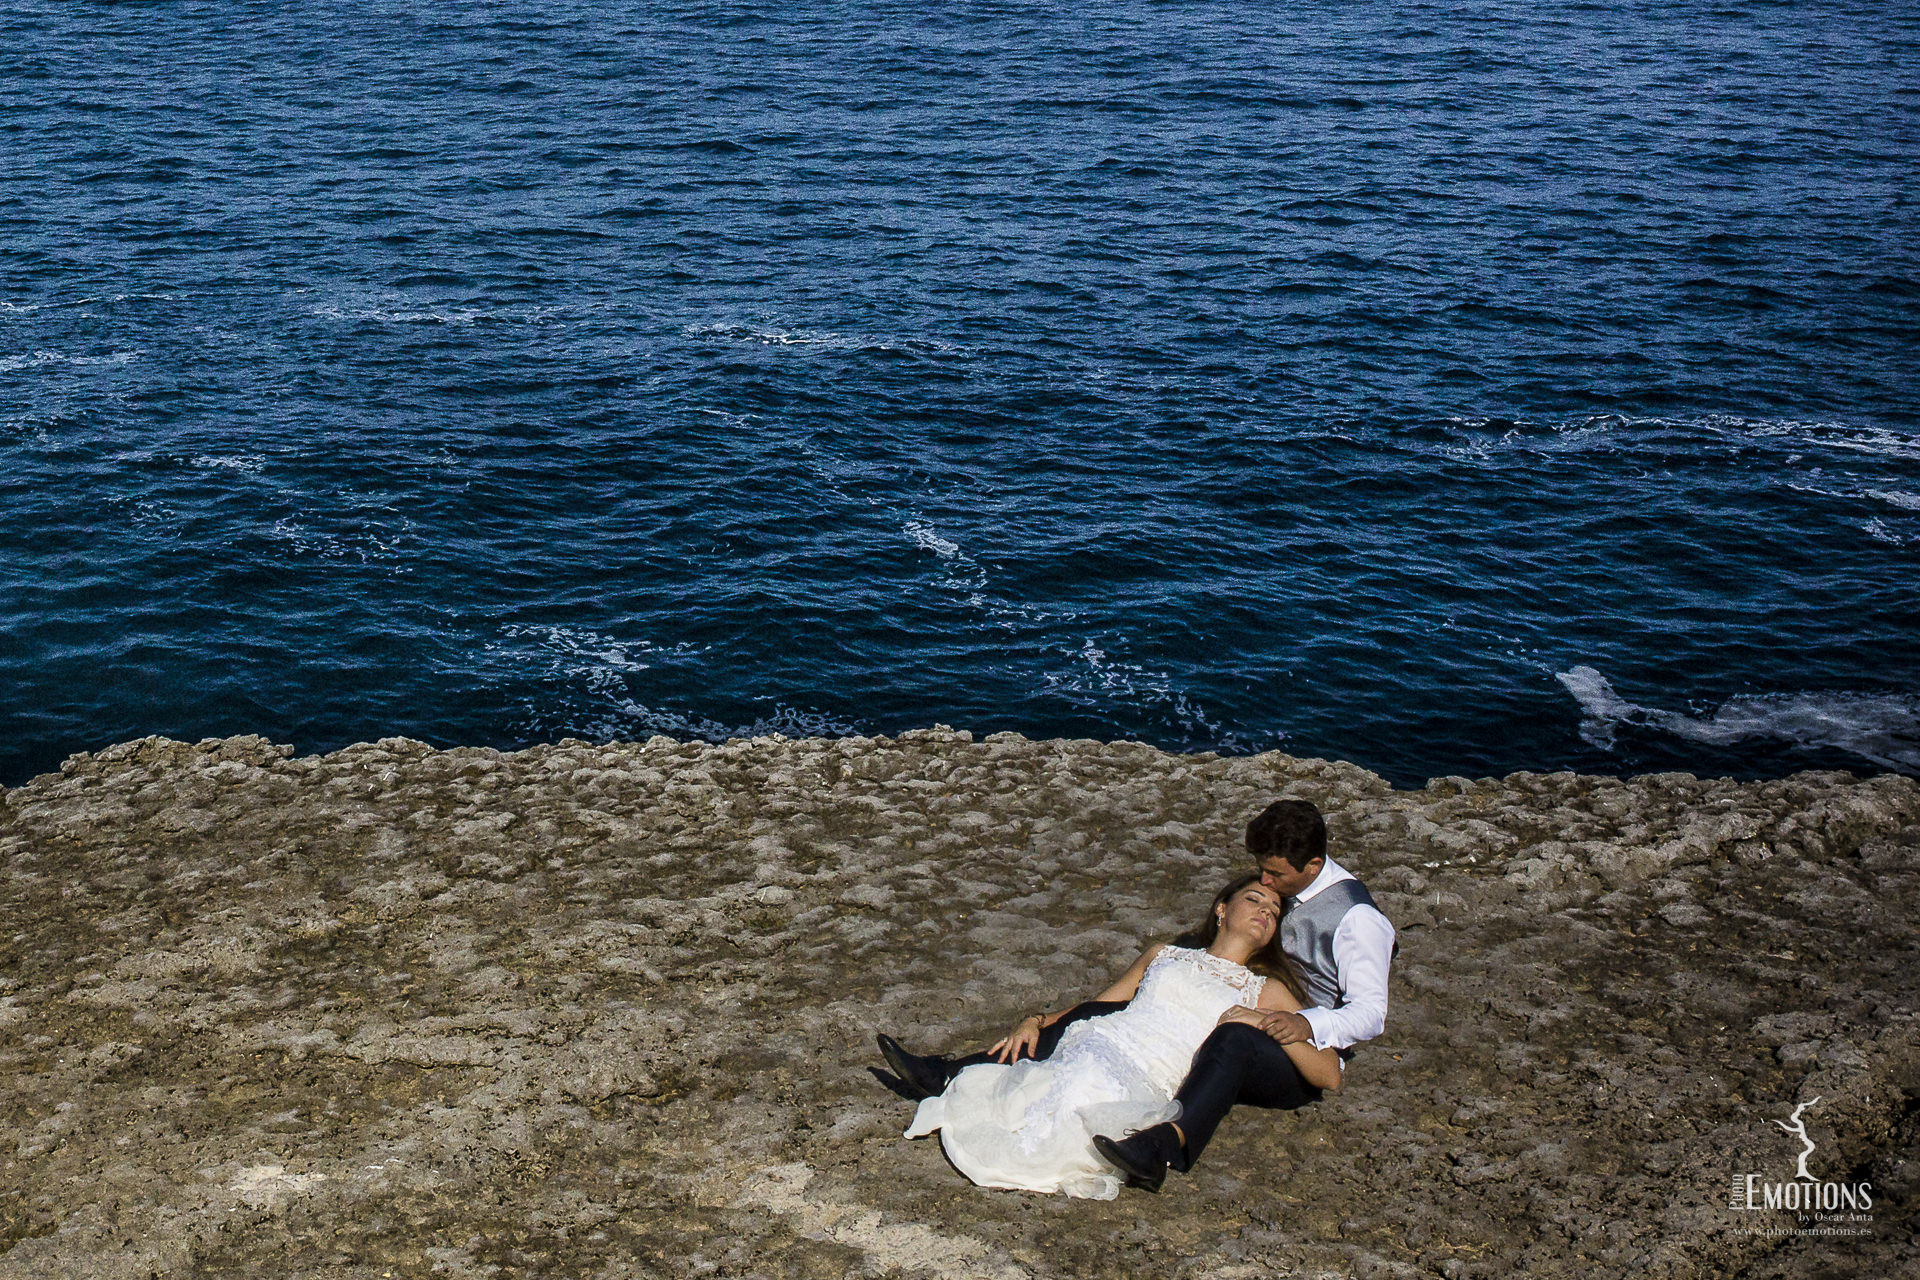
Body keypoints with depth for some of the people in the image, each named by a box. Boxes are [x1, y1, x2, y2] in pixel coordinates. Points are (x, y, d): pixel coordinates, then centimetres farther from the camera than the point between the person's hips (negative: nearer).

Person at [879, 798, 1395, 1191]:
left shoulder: (1356, 919, -14)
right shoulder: (1282, 889, 10)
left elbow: (1370, 1014, -17)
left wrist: (1308, 1024, -35)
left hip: (1303, 1059, -7)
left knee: (1234, 1040, -44)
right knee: (1099, 1017, -9)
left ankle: (1163, 1148, -67)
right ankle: (953, 1076, -16)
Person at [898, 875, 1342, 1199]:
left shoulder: (1268, 993, 20)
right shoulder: (1165, 954, 29)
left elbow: (1329, 1075, 11)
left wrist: (1268, 1023, -4)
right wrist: (1035, 1021, 9)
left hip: (1144, 1085, -3)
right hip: (1091, 1042, 3)